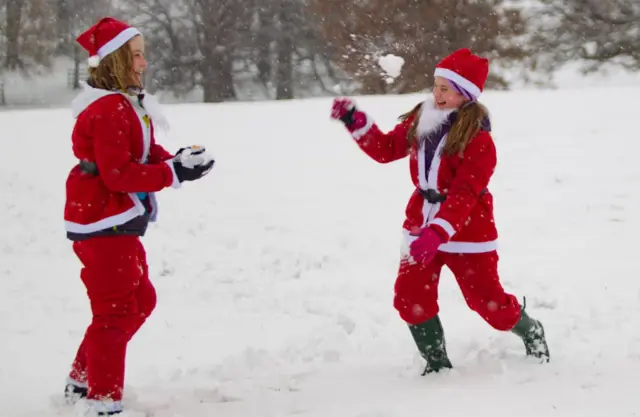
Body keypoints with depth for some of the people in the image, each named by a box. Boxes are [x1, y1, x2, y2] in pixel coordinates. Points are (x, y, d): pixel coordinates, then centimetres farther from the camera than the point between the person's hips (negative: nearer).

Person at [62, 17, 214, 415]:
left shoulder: (128, 103, 12)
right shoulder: (107, 110, -21)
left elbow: (147, 153, 11)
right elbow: (119, 173, -25)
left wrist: (179, 161, -8)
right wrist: (175, 173, -24)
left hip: (120, 222, 11)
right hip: (103, 222, -11)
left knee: (140, 300, 18)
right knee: (117, 310, -7)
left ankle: (82, 382, 28)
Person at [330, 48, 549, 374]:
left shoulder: (477, 139, -20)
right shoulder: (420, 120, 1)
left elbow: (464, 195, -27)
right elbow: (386, 149, 11)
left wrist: (437, 233, -37)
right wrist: (355, 121, -1)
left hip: (466, 228, -6)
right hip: (421, 222, 6)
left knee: (488, 300, 1)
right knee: (411, 298, -6)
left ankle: (531, 333, 32)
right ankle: (437, 363, 12)